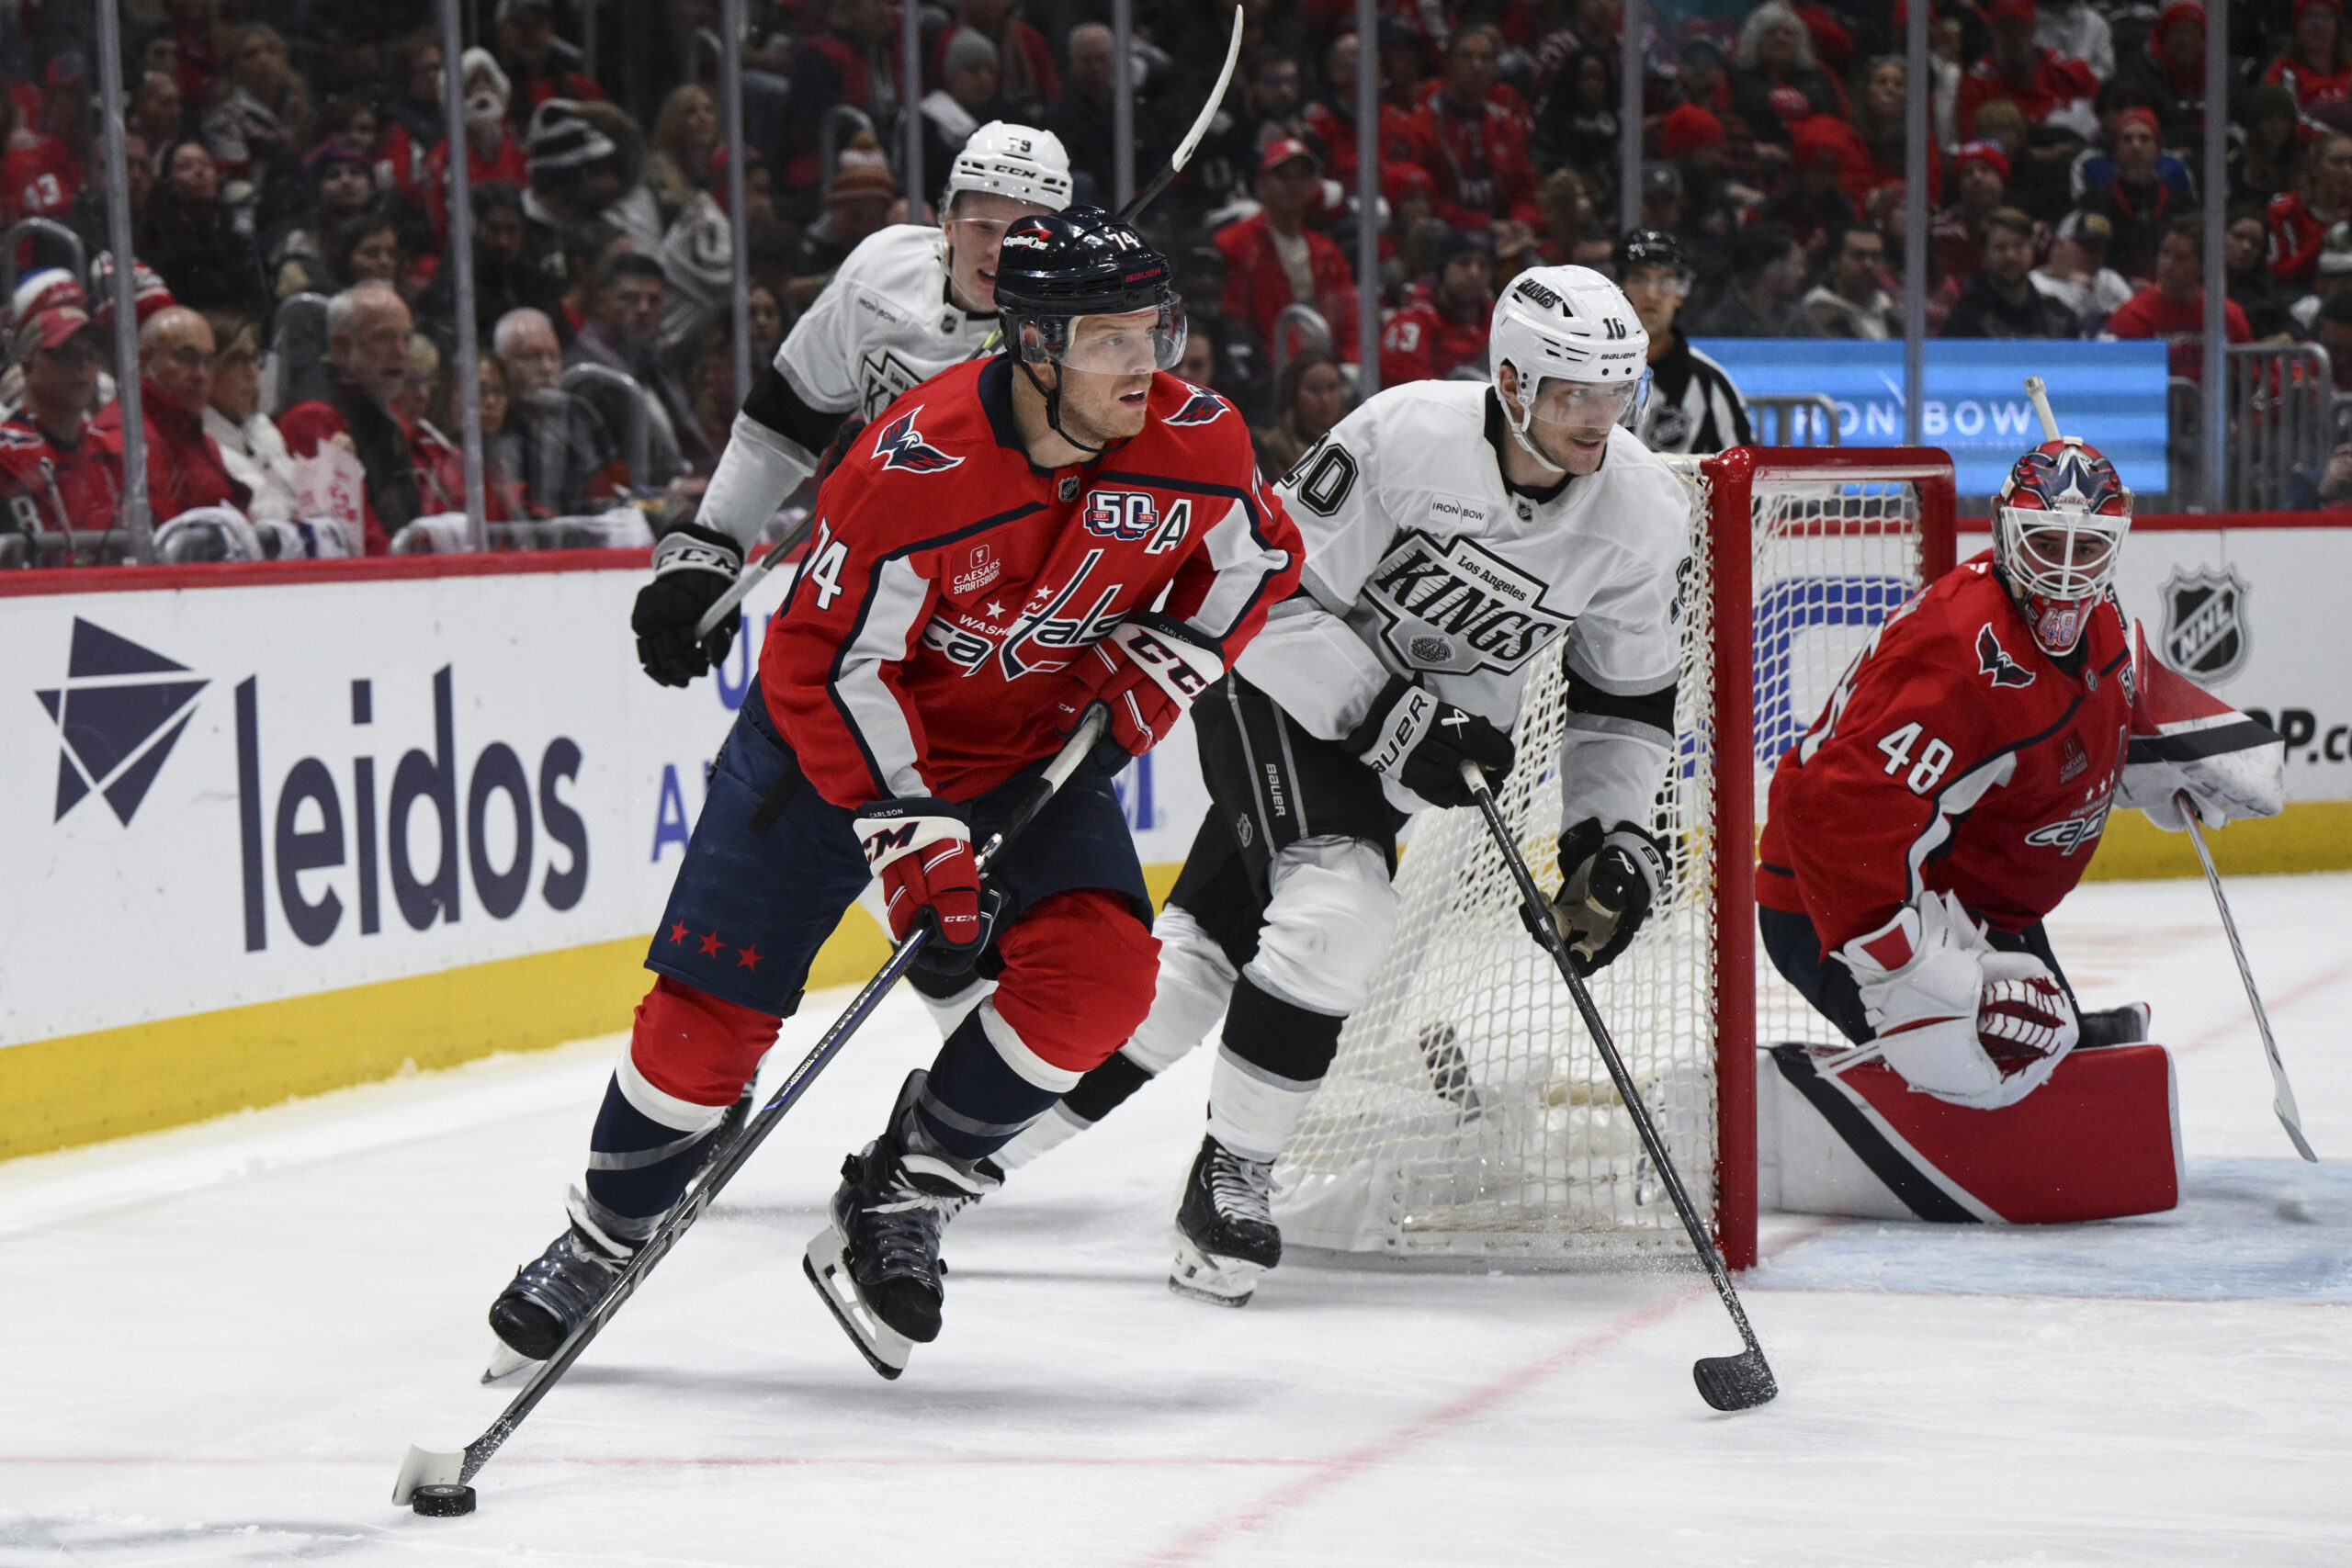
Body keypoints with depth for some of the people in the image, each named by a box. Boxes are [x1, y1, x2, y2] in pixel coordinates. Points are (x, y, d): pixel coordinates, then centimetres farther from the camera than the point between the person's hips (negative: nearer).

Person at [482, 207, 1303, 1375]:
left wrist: (1155, 668, -9)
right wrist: (914, 844, -27)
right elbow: (824, 666, -24)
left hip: (1035, 744, 4)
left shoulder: (1195, 444, -17)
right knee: (714, 1008, -6)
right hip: (838, 732, -3)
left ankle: (897, 1203, -3)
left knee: (1097, 972, -21)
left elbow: (1257, 561, 6)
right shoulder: (914, 464, -31)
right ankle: (601, 1243, 19)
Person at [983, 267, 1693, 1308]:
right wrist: (1393, 721, -28)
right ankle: (1226, 1183, -9)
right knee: (1335, 910, -26)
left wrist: (1611, 837, -9)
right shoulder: (1404, 435, -26)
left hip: (1438, 725, 5)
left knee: (1205, 941, 4)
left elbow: (1628, 700, 3)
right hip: (1285, 679, -5)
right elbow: (1281, 595, -20)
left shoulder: (1646, 520, -11)